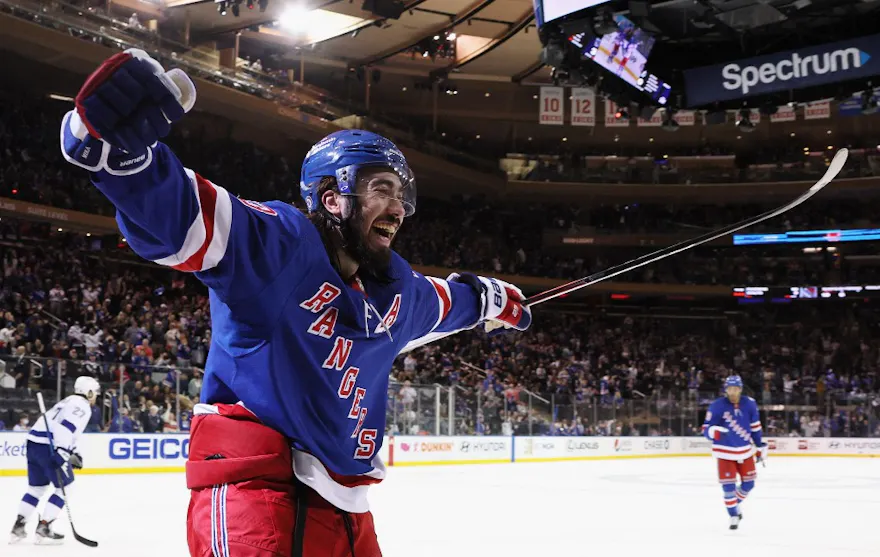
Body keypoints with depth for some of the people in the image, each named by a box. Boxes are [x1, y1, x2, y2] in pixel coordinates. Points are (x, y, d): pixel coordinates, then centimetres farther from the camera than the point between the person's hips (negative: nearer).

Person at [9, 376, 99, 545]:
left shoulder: (69, 402, 26)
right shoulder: (83, 406, -5)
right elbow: (66, 427, -21)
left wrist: (73, 452, 30)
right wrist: (62, 453, -28)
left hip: (34, 442, 9)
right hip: (49, 448, -9)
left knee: (37, 487, 19)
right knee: (66, 488, 2)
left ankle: (18, 526, 16)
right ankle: (43, 528, -2)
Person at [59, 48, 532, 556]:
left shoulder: (394, 289, 14)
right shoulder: (278, 243, -12)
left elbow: (439, 299, 38)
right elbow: (177, 212, -28)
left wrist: (489, 301, 56)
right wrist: (124, 149, -47)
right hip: (250, 491, -8)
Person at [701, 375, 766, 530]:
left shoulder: (749, 404, -7)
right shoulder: (717, 406, -17)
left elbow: (755, 426, 7)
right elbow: (706, 429, -15)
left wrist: (760, 446, 11)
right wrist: (714, 432, -38)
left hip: (745, 450, 4)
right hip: (725, 452, -4)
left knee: (749, 483, 11)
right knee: (728, 485, -5)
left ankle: (735, 504, 38)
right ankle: (733, 516, 12)